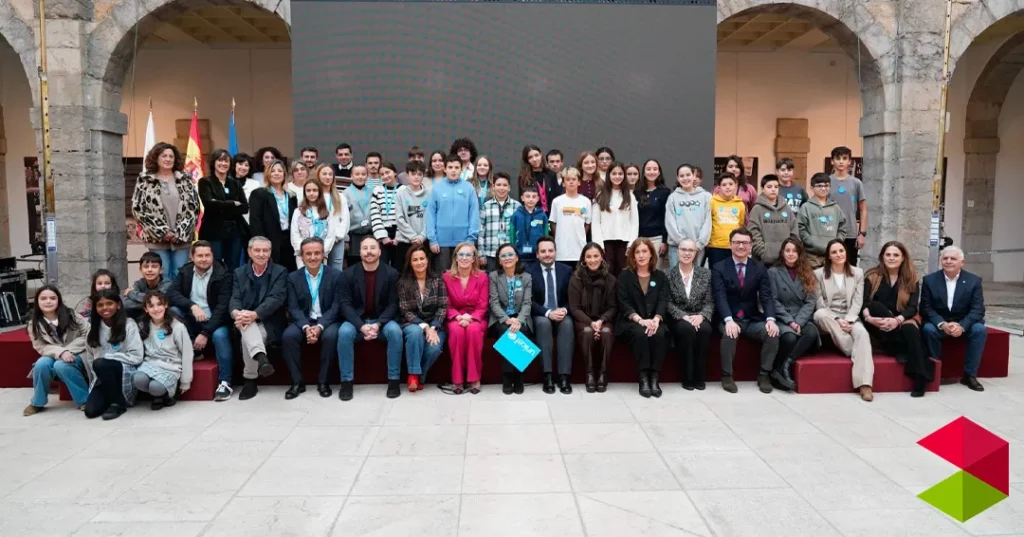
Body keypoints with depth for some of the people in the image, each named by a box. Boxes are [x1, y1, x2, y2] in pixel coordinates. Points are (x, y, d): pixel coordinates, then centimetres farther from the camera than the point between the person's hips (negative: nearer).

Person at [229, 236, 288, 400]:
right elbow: (235, 299, -2)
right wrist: (236, 313, -28)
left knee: (247, 338, -32)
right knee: (246, 323, -35)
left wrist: (254, 314, -32)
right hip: (248, 323, 2)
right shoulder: (239, 273, 11)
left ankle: (250, 380, -24)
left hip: (269, 323, -2)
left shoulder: (280, 272, 1)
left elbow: (276, 299, -14)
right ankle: (261, 357, -56)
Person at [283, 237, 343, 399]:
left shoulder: (336, 275, -3)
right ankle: (297, 382, -14)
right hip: (303, 321, 2)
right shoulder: (293, 277, 3)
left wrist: (320, 326, -23)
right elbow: (293, 307, -3)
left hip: (327, 321, -2)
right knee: (288, 336, -28)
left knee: (330, 336, -34)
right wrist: (306, 327, -22)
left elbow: (336, 306, -8)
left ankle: (323, 381, -17)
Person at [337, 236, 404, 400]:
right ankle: (346, 381, -19)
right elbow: (346, 304, -7)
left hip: (382, 320, 0)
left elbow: (393, 304, -6)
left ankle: (393, 380, -18)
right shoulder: (348, 274, -4)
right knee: (344, 332, -31)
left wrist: (378, 324, -21)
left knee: (395, 331, -31)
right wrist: (361, 326, -22)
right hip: (357, 320, 0)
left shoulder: (391, 273, -4)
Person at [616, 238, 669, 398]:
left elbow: (663, 301, 1)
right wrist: (640, 320, -20)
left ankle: (655, 377, -27)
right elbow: (624, 303, -4)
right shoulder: (625, 276, 7)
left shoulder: (661, 276, 13)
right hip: (631, 322, -1)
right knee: (640, 334, -34)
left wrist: (656, 320, -20)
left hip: (654, 321, 2)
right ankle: (643, 378, -30)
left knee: (659, 334, -32)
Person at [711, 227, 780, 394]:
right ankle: (727, 375, -15)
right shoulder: (719, 268, -1)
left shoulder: (759, 268, 8)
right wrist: (729, 320, -30)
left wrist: (770, 319, -22)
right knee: (729, 334, -34)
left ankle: (764, 375, -8)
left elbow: (766, 296, -3)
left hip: (753, 320, 3)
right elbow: (720, 297, -13)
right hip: (729, 320, -3)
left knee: (772, 333, -24)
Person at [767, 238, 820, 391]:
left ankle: (785, 366, -25)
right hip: (781, 319, -3)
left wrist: (798, 322, -12)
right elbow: (773, 301, -4)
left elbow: (811, 302, 3)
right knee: (790, 337, -34)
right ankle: (780, 368, -13)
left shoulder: (807, 273, 12)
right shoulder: (773, 272, 4)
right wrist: (789, 321, -14)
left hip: (802, 319, 3)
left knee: (812, 332, -31)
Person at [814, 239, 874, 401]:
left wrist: (848, 320, -16)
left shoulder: (858, 273, 11)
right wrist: (837, 320, -18)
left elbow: (857, 302, 2)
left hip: (850, 318, 1)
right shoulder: (819, 274, 5)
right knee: (820, 314, -38)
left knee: (862, 332, -34)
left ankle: (864, 383, -43)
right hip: (828, 317, -1)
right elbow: (820, 304, -3)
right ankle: (856, 353, -26)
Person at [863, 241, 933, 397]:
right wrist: (869, 318, -29)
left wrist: (897, 320, -27)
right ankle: (902, 350, -28)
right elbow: (865, 303, -7)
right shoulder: (872, 276, 2)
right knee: (875, 305, -30)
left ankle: (920, 377, -34)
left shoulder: (911, 279, 4)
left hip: (903, 321, 0)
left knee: (910, 329, -34)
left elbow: (913, 307, -6)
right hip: (878, 325, 0)